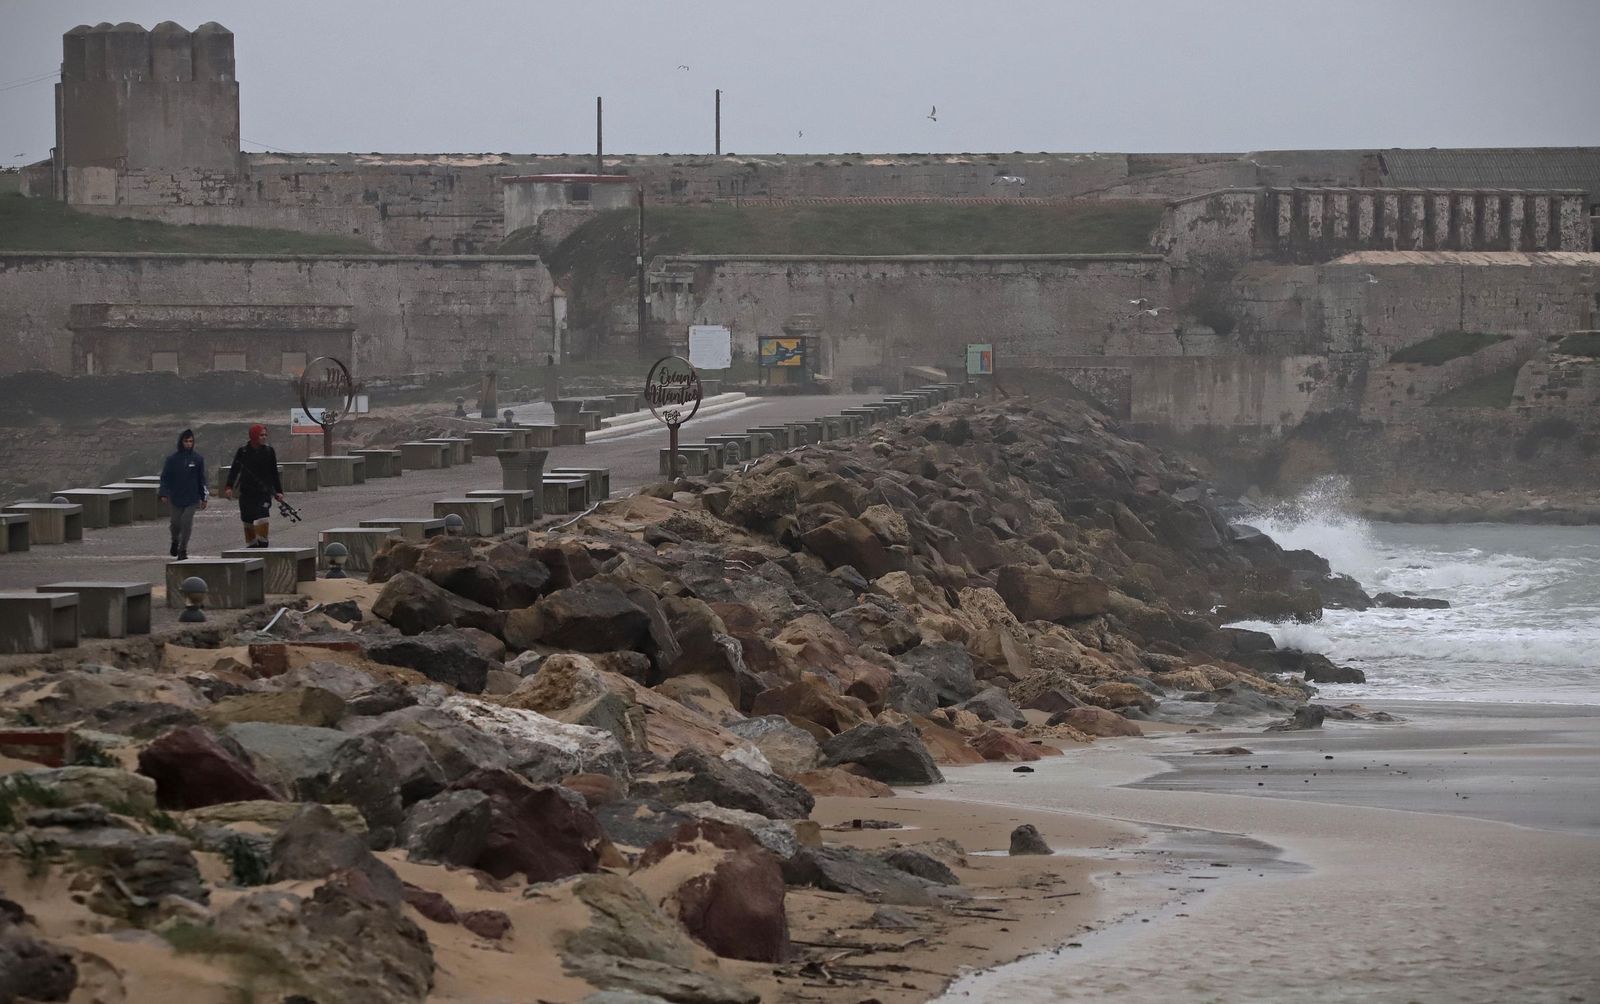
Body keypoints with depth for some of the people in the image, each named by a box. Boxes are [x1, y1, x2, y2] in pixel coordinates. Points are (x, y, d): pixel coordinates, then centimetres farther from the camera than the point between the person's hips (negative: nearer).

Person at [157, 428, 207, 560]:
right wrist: (164, 494, -7)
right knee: (176, 523, 5)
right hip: (176, 498, 0)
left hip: (192, 498, 0)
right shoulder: (172, 459, 0)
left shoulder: (198, 459, 3)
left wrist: (204, 497, 10)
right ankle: (175, 542, 37)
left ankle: (183, 550, 3)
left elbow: (202, 479, 10)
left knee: (186, 523, -10)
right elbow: (165, 477, 3)